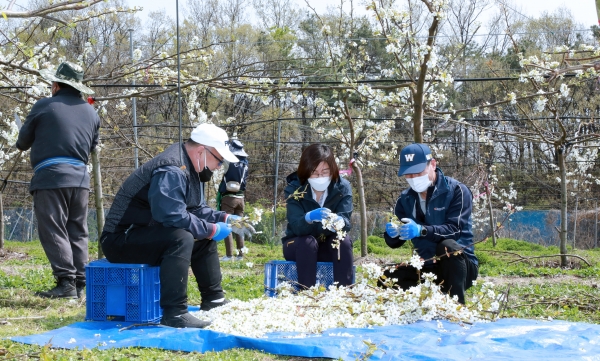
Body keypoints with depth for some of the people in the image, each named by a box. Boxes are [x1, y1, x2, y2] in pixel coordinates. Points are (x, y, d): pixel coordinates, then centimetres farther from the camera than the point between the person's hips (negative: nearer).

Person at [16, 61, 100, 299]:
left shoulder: (44, 106, -1)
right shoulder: (90, 112, 14)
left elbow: (23, 141, 9)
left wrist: (22, 146, 32)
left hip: (50, 177, -5)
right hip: (80, 178, 5)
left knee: (53, 231, -4)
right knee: (77, 232, 10)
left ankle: (66, 282, -12)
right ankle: (79, 283, 6)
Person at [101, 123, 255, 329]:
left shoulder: (189, 168, 10)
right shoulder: (171, 171, -23)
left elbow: (197, 209, 18)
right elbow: (174, 217, -33)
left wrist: (223, 219, 2)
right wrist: (212, 230, -21)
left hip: (147, 235, 11)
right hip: (122, 240, -11)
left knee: (206, 238, 14)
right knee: (181, 237, -33)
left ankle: (213, 300, 20)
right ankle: (174, 314, -33)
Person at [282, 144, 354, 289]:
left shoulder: (342, 187, -12)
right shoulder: (294, 189, -17)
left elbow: (346, 221, -23)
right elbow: (296, 226, -29)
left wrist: (338, 221, -49)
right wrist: (309, 218, -52)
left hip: (330, 246, 2)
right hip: (298, 245, -2)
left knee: (344, 241, -29)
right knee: (308, 242, -34)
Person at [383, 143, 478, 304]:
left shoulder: (456, 190, -11)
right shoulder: (406, 199, 5)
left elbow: (454, 229, -24)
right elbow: (394, 242, 4)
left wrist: (421, 230, -41)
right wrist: (393, 233, -21)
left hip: (459, 265, -5)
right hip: (427, 268, 5)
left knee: (447, 247, -36)